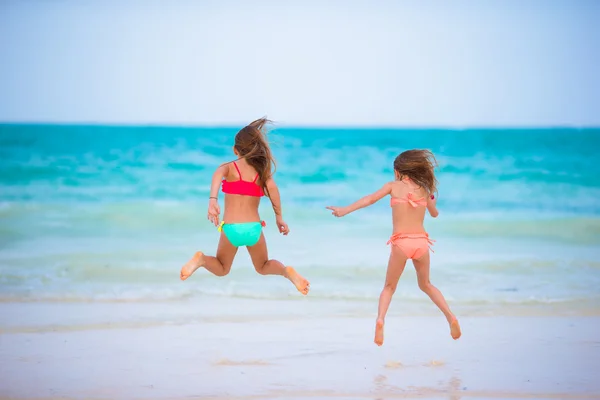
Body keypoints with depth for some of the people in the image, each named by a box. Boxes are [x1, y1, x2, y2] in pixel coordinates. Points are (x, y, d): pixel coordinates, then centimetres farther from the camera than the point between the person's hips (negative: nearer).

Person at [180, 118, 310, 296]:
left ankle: (201, 259, -10)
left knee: (221, 269, 24)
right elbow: (271, 186, -14)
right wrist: (279, 217, -10)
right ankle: (286, 271, -6)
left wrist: (213, 200, -35)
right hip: (254, 228, 1)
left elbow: (218, 175, -19)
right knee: (263, 267, 27)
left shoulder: (229, 167, 5)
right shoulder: (262, 170, 7)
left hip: (230, 229, -1)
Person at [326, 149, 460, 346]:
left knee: (389, 286, 14)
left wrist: (345, 210, -10)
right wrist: (432, 201, 47)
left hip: (401, 242, -2)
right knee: (426, 285, 24)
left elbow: (370, 199, -8)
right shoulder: (423, 189, 12)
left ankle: (380, 319, -12)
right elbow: (434, 213, 27)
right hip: (421, 241, 2)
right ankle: (450, 317, 9)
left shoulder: (393, 186, 4)